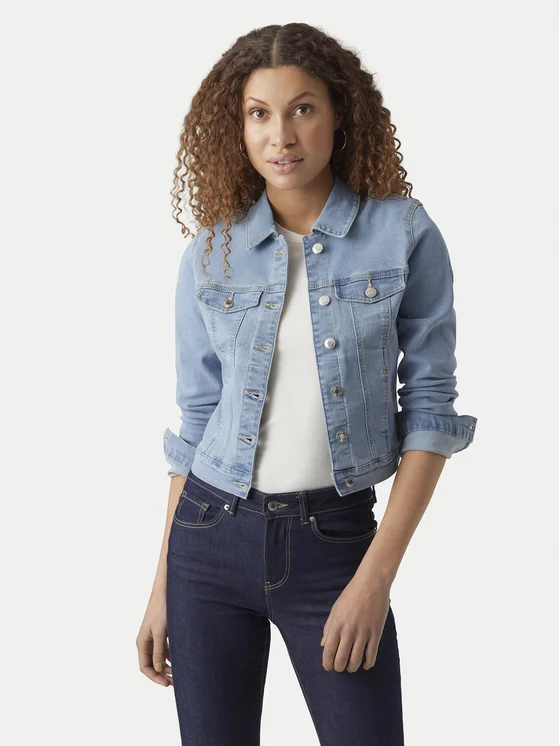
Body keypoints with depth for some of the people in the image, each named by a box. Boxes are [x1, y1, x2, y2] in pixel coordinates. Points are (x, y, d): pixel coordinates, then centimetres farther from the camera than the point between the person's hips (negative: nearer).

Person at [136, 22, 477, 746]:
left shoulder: (404, 233, -4)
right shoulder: (211, 254, 3)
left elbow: (429, 407, -5)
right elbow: (194, 422, 7)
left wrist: (377, 574, -11)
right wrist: (162, 587, 7)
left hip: (334, 541, -2)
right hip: (210, 536, 2)